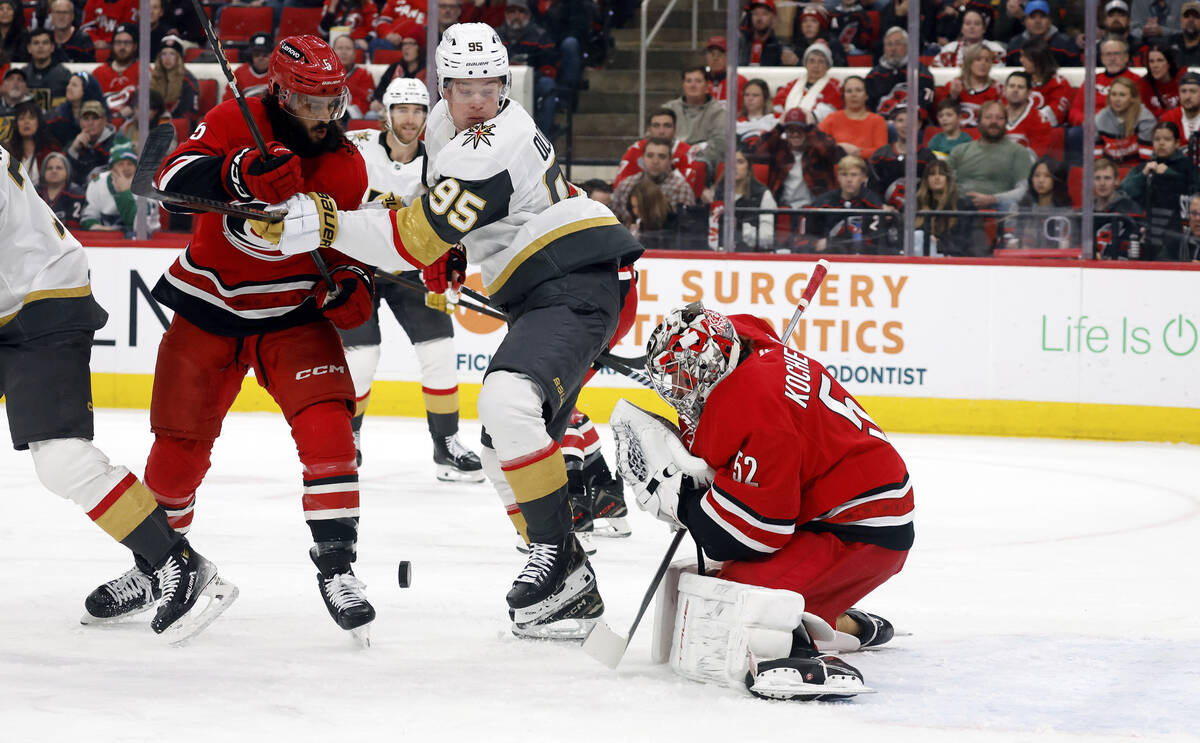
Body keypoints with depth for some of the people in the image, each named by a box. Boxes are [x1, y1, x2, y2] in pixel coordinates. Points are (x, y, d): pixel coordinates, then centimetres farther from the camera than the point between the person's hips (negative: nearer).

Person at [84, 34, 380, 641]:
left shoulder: (347, 168, -4)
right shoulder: (235, 123, -13)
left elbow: (352, 247, 7)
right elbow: (174, 177, -28)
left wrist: (352, 285, -15)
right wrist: (241, 173, -44)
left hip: (293, 315, 1)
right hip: (210, 307, -1)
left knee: (326, 425, -21)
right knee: (180, 443, 6)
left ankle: (336, 564, -16)